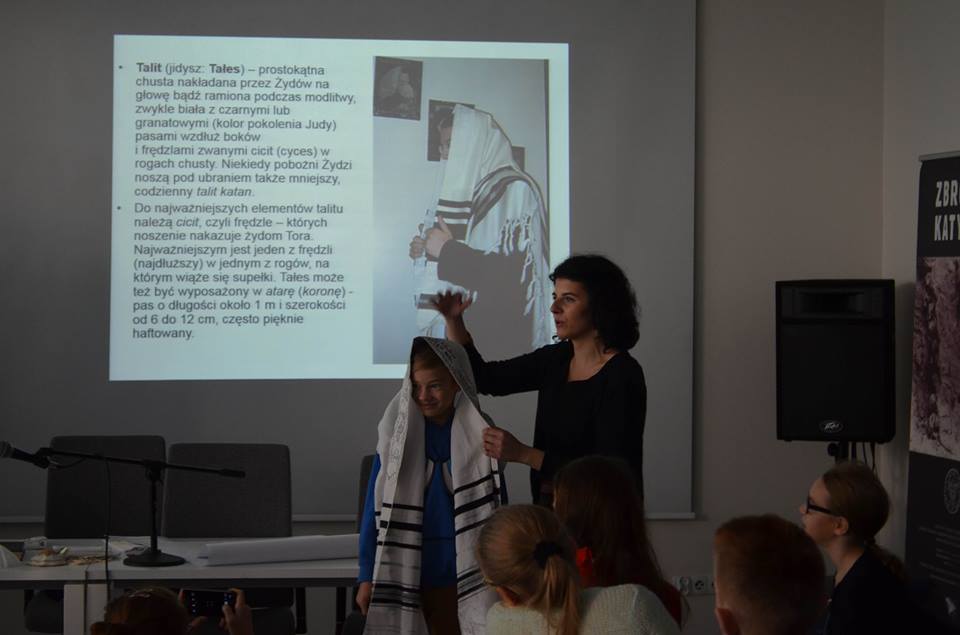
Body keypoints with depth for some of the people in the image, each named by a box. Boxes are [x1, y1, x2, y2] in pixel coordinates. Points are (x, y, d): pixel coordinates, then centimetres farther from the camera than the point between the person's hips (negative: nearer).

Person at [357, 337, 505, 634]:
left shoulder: (480, 436, -2)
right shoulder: (398, 435, -3)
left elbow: (498, 508, 3)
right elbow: (377, 507, -1)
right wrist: (367, 576, -4)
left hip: (469, 569, 0)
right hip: (414, 571, 0)